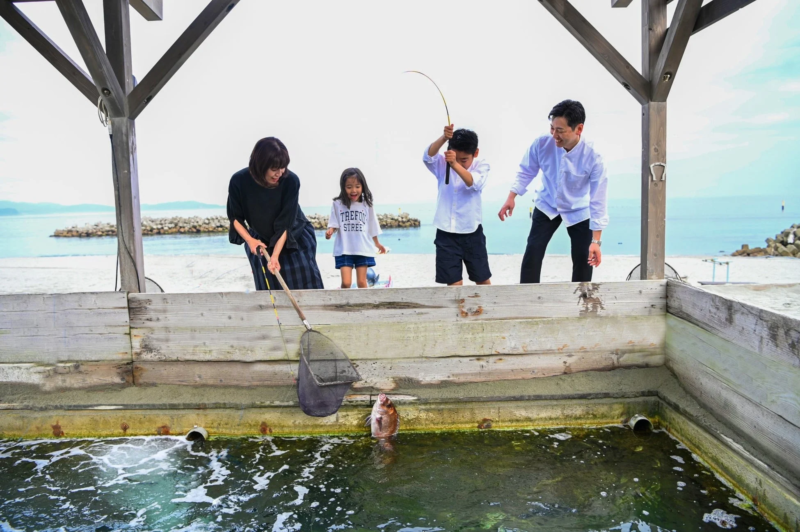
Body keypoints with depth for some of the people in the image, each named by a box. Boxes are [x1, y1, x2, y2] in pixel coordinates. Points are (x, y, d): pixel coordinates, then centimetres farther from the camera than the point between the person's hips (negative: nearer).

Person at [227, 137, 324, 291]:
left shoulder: (291, 181, -27)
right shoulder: (239, 181, -22)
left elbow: (286, 223, -25)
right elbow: (235, 217, -7)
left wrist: (275, 255, -31)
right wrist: (249, 240, -21)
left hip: (296, 238, -1)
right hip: (260, 241, 1)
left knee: (307, 289, -3)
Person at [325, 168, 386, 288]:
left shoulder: (366, 205, 1)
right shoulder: (338, 204, -4)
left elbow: (372, 227, 12)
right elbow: (334, 224, 2)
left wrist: (377, 244, 21)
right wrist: (330, 231, -20)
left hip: (363, 249, 1)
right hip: (344, 250, -1)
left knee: (362, 282, 5)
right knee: (346, 282, -7)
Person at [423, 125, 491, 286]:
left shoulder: (481, 165, -6)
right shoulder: (442, 164, -3)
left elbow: (473, 183, -26)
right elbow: (428, 157, -24)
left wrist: (455, 164, -43)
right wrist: (443, 138, -42)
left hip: (472, 232, 0)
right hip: (446, 234, 0)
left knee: (483, 279, 13)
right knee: (454, 282, 3)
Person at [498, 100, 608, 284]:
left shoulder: (593, 158, -29)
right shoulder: (542, 144, -25)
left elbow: (597, 201, -24)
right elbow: (526, 171, -5)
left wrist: (596, 241, -25)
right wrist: (511, 198, -12)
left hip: (579, 212, -1)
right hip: (547, 206, 1)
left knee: (583, 260, 3)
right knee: (532, 253, -6)